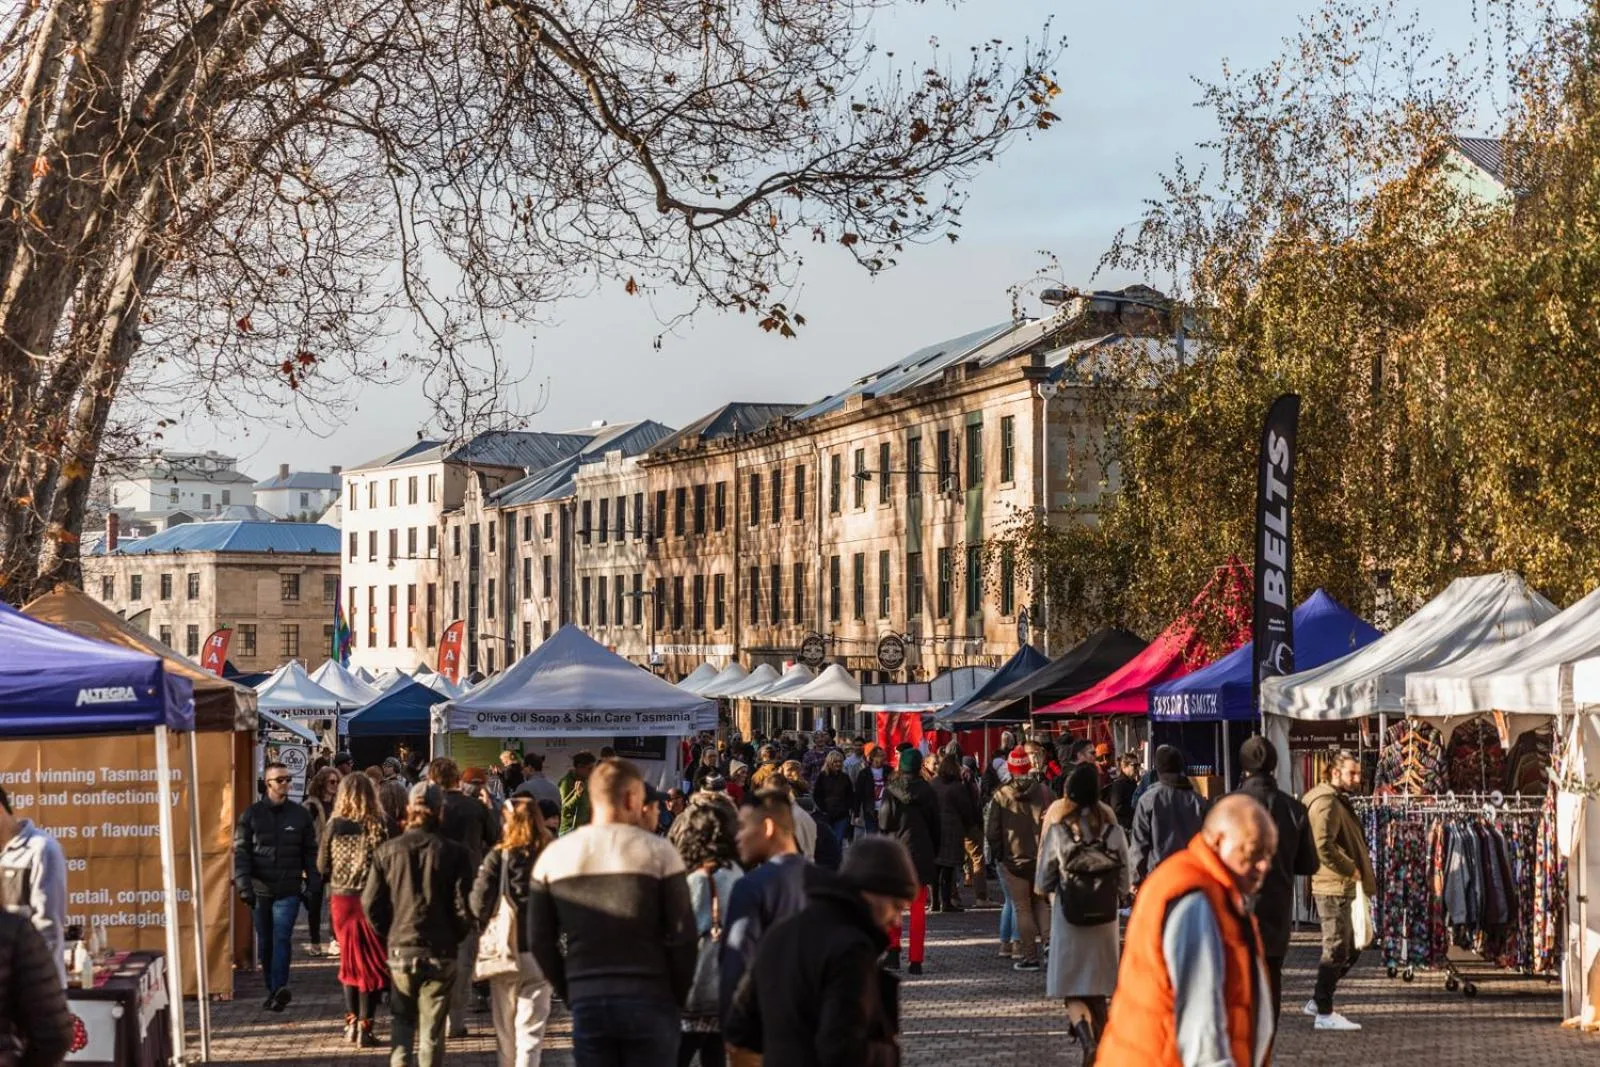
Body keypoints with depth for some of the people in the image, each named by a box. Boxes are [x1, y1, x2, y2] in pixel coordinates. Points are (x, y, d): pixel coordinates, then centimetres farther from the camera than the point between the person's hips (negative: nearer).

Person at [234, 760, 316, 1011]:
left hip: (289, 890, -1)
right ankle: (273, 990, 18)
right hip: (261, 889, 1)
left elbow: (309, 852, 10)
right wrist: (243, 885, -10)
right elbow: (241, 851, 1)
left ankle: (279, 988, -22)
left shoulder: (300, 815, 6)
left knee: (282, 938, -14)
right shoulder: (252, 814, 4)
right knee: (265, 942, 8)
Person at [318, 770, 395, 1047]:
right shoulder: (383, 826, -10)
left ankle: (351, 1021, 20)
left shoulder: (334, 826, -5)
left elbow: (322, 866, 3)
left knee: (349, 960, 18)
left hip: (341, 900, 2)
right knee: (370, 964, 4)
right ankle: (364, 1026, 1)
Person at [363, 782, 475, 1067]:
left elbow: (370, 904, -2)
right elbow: (464, 907, -8)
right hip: (441, 953, -1)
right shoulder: (454, 853, -7)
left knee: (402, 1021, 16)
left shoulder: (387, 850, -3)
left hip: (399, 950, 1)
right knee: (432, 1030, 7)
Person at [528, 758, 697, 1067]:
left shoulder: (553, 857, 5)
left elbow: (541, 943, 7)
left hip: (586, 1002, 3)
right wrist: (677, 997, 7)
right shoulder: (658, 852, -5)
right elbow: (683, 937, -5)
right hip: (649, 999, -2)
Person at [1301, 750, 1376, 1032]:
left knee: (1348, 949, 16)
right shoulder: (1326, 802, -15)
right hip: (1334, 887, -10)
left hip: (1342, 887, 10)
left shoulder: (1339, 801, 18)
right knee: (1336, 950, -6)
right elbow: (1324, 847, -26)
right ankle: (1324, 1014, -1)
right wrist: (1350, 869, -16)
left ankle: (1318, 1001, 24)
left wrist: (1364, 878, 17)